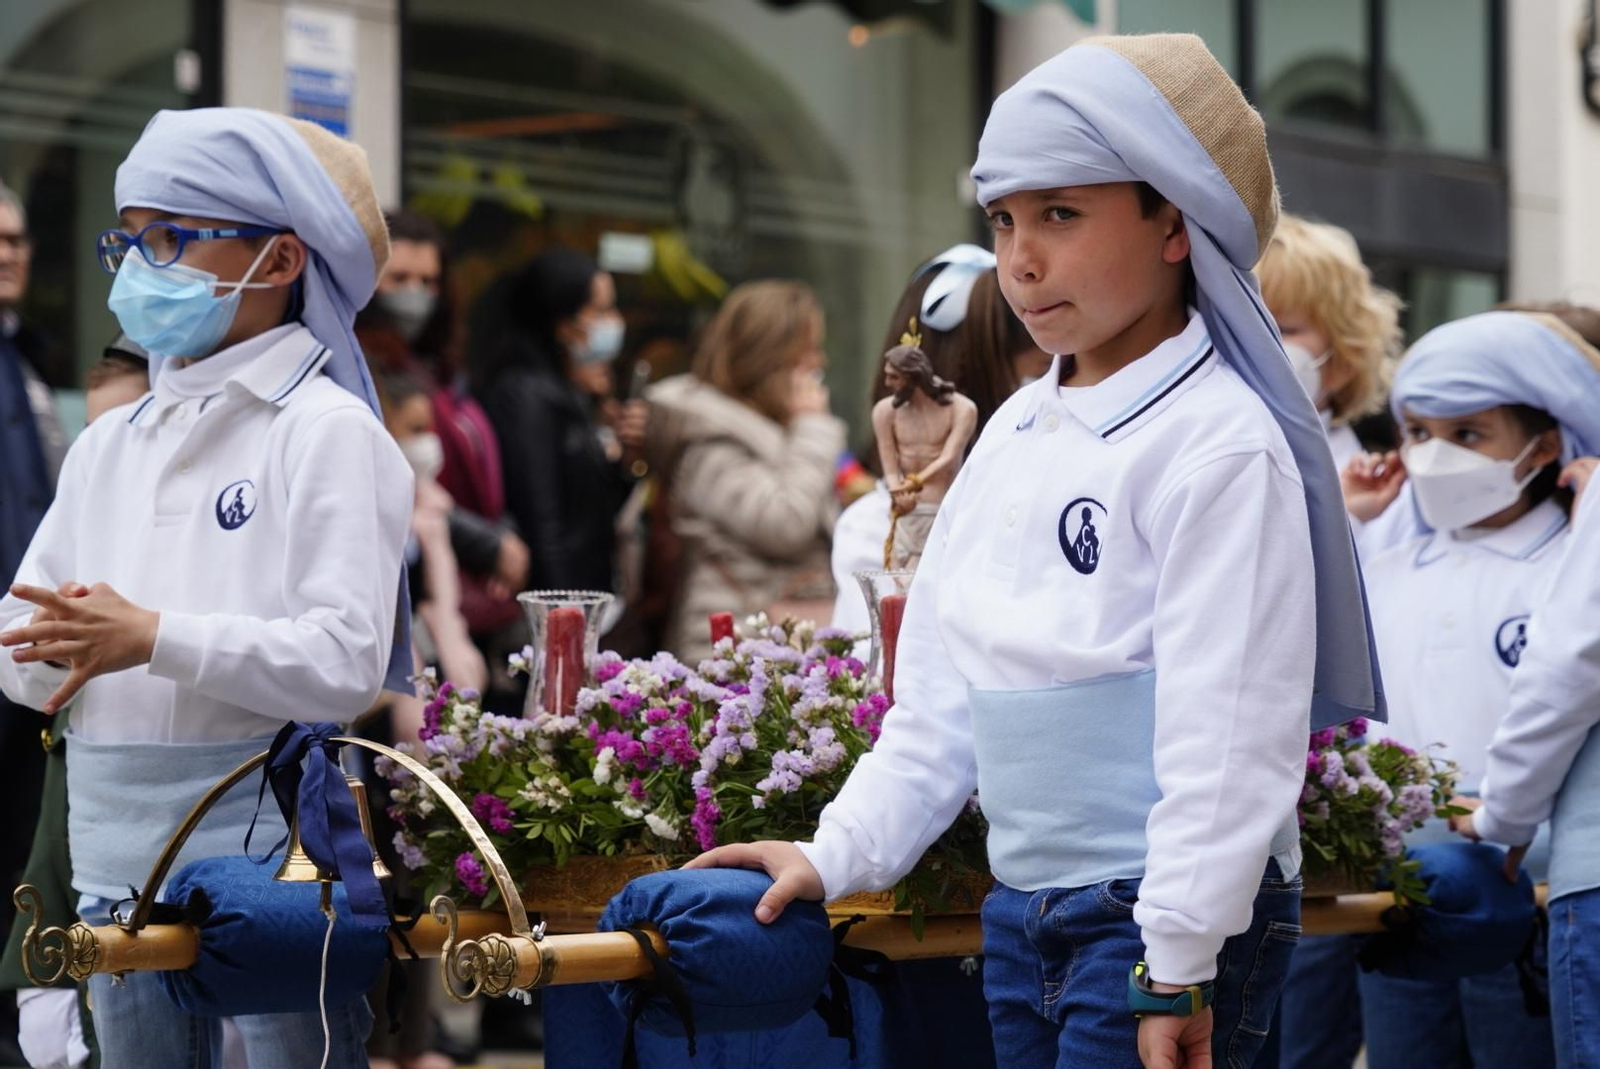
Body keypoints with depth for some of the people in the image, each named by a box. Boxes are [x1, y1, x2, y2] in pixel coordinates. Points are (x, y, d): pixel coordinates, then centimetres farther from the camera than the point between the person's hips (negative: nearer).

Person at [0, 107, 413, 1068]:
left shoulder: (327, 432, -5)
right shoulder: (109, 445, 15)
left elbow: (347, 659, -17)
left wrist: (154, 640, -23)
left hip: (274, 853, -6)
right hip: (119, 864, 6)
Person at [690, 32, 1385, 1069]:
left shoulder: (1217, 443, -13)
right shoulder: (1014, 433, 12)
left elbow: (1227, 738, -17)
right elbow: (940, 694, 17)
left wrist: (1177, 967, -19)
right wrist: (840, 854, 11)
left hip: (1173, 915, -8)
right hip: (1023, 917, 8)